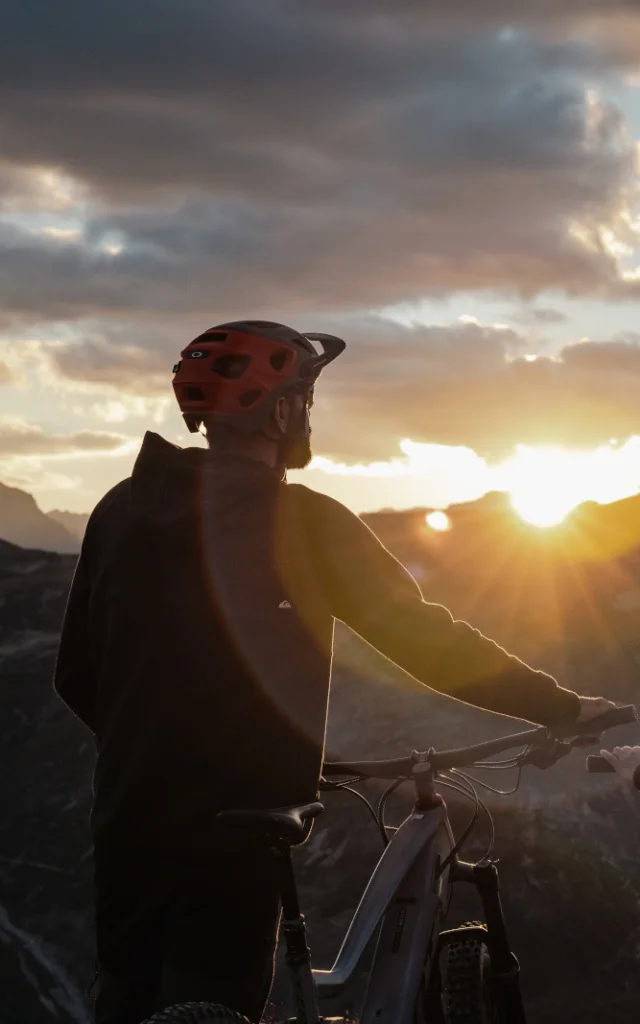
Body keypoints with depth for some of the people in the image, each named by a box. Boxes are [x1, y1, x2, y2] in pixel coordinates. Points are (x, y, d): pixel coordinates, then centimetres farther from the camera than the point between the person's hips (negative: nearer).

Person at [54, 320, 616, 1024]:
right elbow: (423, 640, -13)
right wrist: (565, 708, -5)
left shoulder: (120, 510, 4)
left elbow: (76, 677, 10)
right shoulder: (302, 522, -12)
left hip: (126, 825, 5)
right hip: (228, 835, -5)